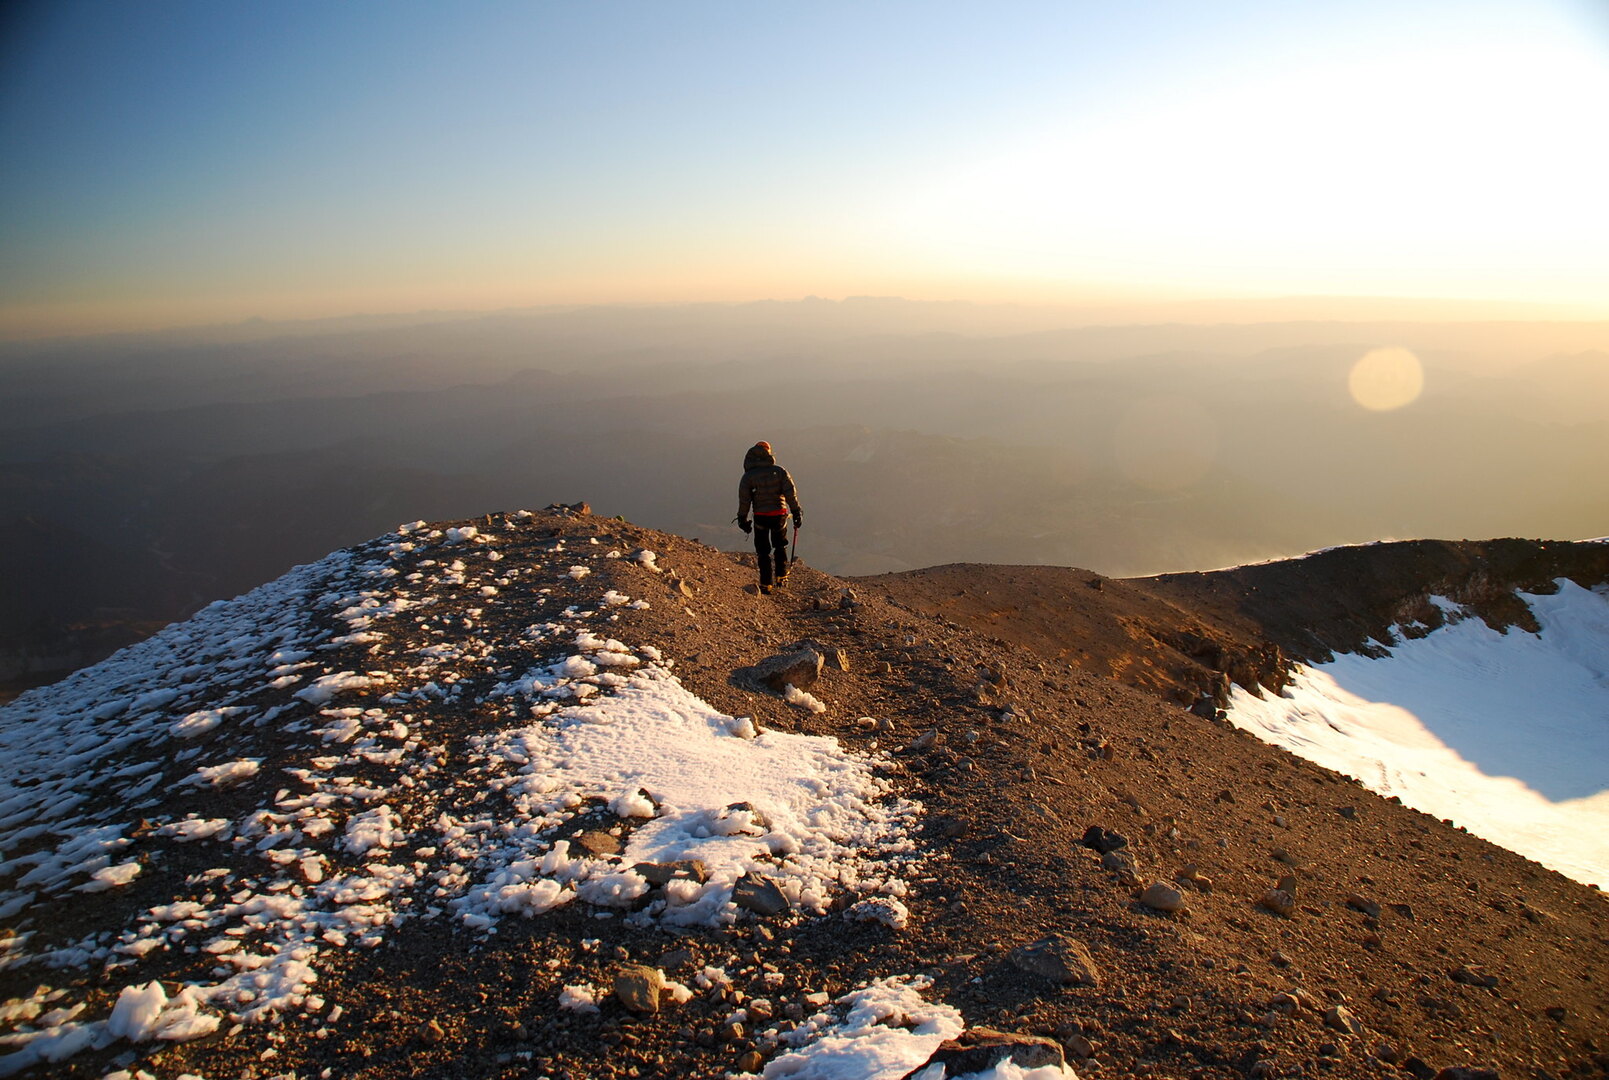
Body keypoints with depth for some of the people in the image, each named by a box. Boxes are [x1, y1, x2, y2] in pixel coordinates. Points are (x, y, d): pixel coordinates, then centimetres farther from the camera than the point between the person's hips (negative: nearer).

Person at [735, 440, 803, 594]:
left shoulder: (748, 476, -5)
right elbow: (790, 493, -8)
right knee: (780, 546, 23)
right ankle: (781, 577, 27)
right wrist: (796, 512, -3)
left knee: (763, 551, 9)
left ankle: (766, 584, 7)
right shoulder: (779, 471, -4)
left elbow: (744, 499, -5)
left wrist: (742, 518, 4)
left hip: (760, 517, -1)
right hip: (779, 514, 1)